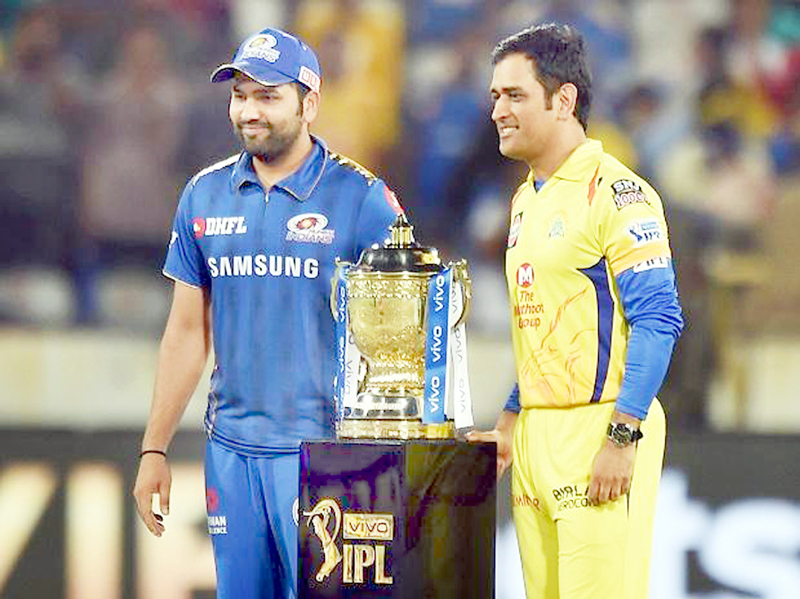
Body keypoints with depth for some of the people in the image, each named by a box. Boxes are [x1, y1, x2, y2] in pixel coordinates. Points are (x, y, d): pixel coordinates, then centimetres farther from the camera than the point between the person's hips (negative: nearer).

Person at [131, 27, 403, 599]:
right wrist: (155, 449, 11)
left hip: (325, 449, -4)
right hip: (232, 449, 4)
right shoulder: (205, 196, 9)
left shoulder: (362, 198, -5)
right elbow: (188, 331, 15)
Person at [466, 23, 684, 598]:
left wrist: (622, 438, -20)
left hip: (599, 431, -9)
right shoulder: (527, 200, 18)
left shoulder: (616, 193, -11)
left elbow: (657, 321, -16)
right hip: (537, 436, 9)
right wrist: (510, 422, 21)